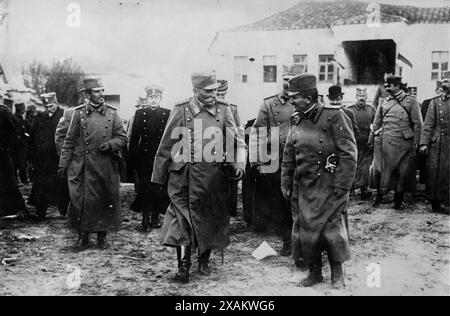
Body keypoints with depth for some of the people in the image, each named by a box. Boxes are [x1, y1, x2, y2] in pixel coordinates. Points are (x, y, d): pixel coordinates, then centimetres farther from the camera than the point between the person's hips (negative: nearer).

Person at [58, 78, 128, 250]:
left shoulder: (112, 113, 6)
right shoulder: (79, 113, 4)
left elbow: (123, 138, 7)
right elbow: (69, 141, 6)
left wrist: (110, 145, -12)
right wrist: (63, 164, 2)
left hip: (106, 167, 1)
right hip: (82, 167, -1)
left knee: (105, 201, 6)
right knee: (81, 200, -2)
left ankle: (102, 235, 20)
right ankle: (83, 236, 13)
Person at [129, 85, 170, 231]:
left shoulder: (168, 114, 5)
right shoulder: (140, 114, 7)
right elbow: (134, 137, 6)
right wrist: (132, 158, 1)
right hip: (144, 158, 0)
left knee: (159, 190, 3)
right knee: (145, 190, 0)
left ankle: (155, 219, 15)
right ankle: (145, 220, 7)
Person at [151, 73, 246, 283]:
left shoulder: (223, 110, 5)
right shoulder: (181, 110, -1)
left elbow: (237, 141, 6)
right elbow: (166, 146, 3)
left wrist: (239, 164, -12)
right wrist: (159, 177, 6)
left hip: (214, 176, 2)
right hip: (184, 174, -2)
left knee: (211, 217, 11)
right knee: (182, 216, -7)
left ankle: (204, 260, 29)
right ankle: (183, 265, -1)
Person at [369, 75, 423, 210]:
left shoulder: (411, 101, 2)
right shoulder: (384, 103, 11)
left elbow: (418, 124, 1)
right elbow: (376, 124, 16)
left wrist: (416, 143, -5)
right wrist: (371, 141, 13)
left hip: (403, 143, -3)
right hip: (384, 143, 3)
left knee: (403, 173, 3)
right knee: (379, 170, 3)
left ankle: (398, 200, 16)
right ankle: (379, 195, 21)